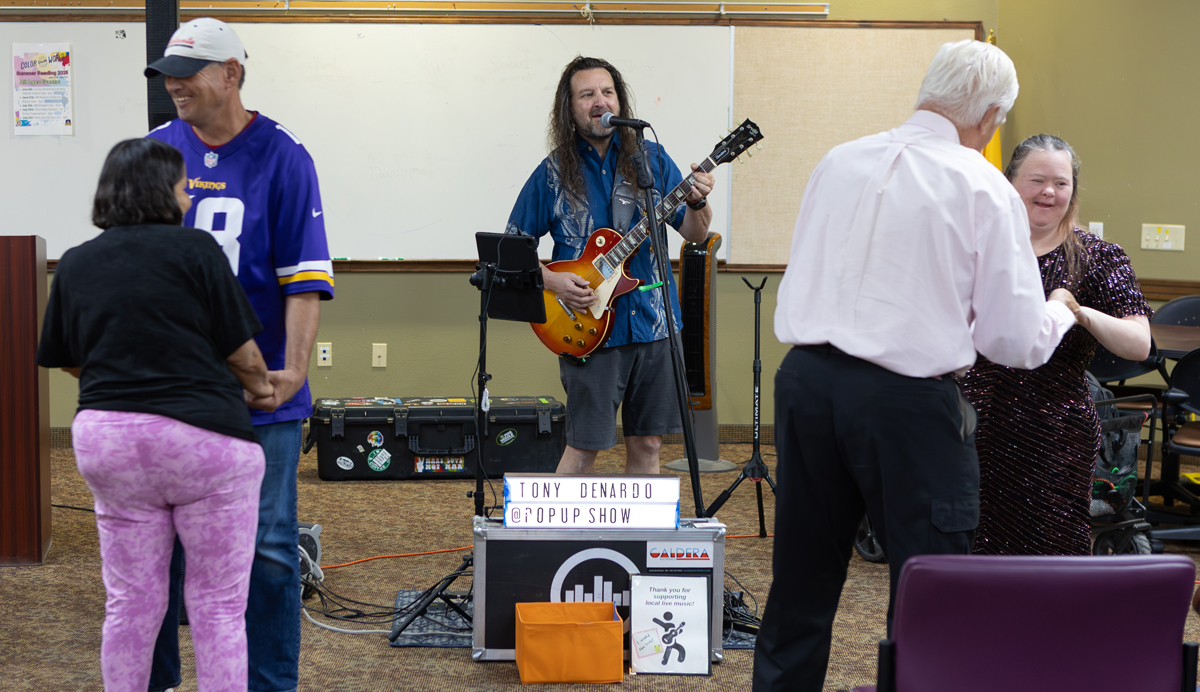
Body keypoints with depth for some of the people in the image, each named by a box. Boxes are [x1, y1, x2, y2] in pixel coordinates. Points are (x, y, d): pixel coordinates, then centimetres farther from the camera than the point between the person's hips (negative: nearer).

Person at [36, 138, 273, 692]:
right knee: (217, 605, 3)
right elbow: (242, 352, -4)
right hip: (202, 436, -4)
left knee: (130, 602, 13)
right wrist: (261, 388, 16)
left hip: (106, 438, 4)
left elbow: (67, 360, 17)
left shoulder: (75, 263, 7)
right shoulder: (194, 249, -6)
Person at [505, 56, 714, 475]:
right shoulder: (554, 173, 0)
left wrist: (697, 203, -15)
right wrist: (553, 281, -12)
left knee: (647, 444, 7)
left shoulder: (650, 159, 6)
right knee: (584, 447, -2)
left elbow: (695, 234, 6)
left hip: (653, 325, 3)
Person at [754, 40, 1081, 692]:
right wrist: (1060, 312, 17)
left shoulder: (837, 163, 9)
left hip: (805, 380, 6)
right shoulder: (983, 188, -5)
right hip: (907, 402, -5)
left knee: (801, 582, 16)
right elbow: (1017, 341, -4)